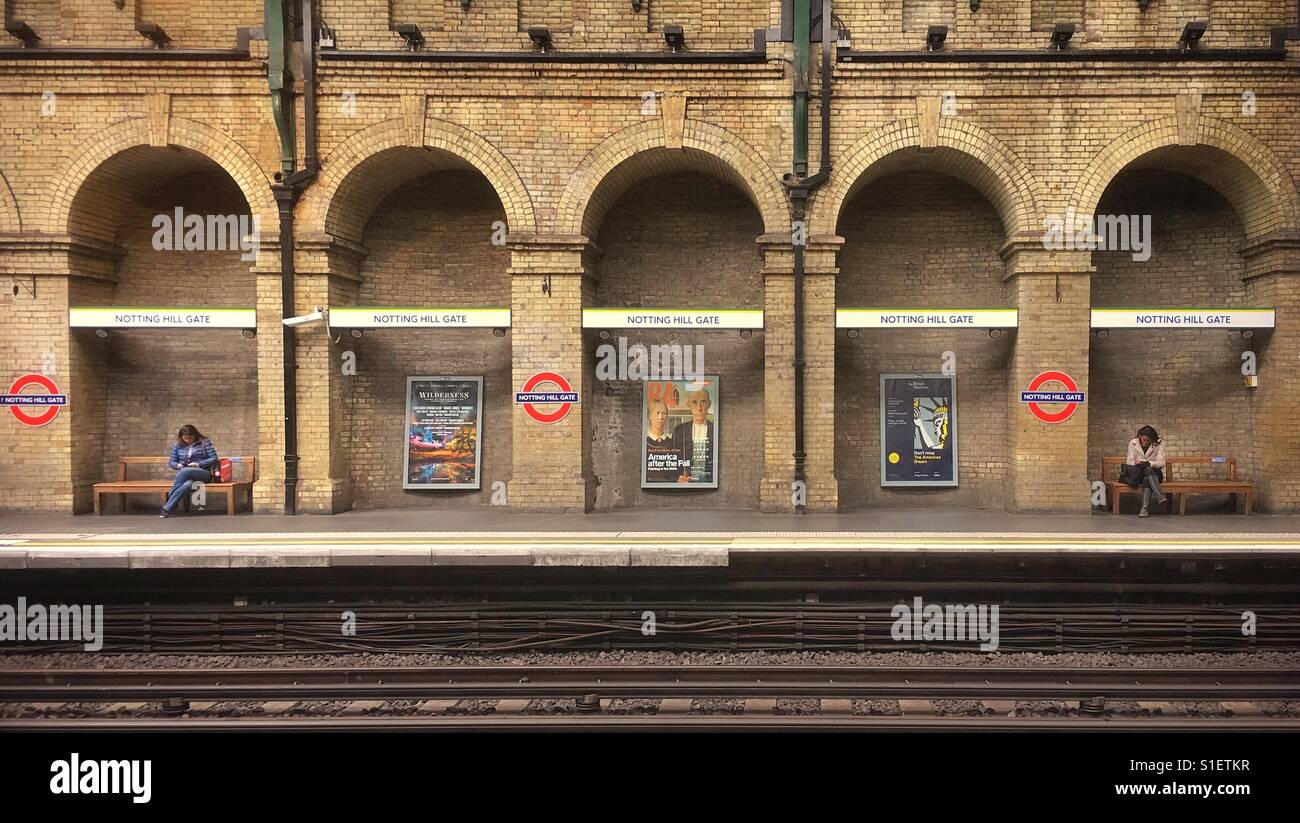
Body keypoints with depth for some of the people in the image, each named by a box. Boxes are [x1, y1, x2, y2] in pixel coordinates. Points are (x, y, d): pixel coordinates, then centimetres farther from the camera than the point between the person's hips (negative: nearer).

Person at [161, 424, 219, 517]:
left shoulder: (204, 442, 5)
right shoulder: (178, 446, 15)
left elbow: (214, 459, -1)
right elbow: (171, 462, 20)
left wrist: (199, 464, -15)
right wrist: (177, 465, -5)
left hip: (204, 472, -2)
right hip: (185, 475, 2)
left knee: (184, 471, -37)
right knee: (187, 484, -39)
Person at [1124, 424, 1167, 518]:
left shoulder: (1159, 444, -3)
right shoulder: (1133, 443, 0)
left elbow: (1161, 463, -10)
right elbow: (1129, 462, -1)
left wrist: (1148, 463, -27)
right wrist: (1137, 463, -23)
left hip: (1155, 473, -1)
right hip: (1137, 473, 1)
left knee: (1146, 479, -36)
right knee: (1147, 469, -35)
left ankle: (1144, 508, -46)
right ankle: (1160, 496, -46)